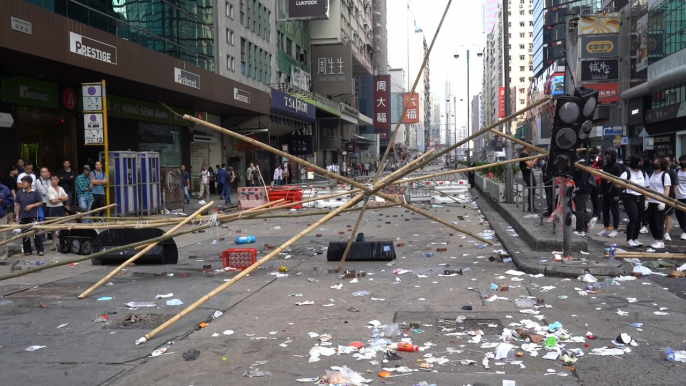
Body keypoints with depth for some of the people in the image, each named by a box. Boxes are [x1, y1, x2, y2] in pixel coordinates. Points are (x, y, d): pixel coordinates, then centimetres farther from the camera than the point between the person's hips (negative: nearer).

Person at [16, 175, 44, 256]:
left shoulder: (35, 192, -4)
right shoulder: (20, 193, 3)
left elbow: (41, 203, -1)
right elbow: (18, 205, 7)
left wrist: (31, 206, -14)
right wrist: (17, 216, 4)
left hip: (33, 216, -3)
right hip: (23, 216, 3)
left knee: (36, 233, -2)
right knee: (25, 233, 8)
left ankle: (40, 250, 4)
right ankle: (27, 250, 18)